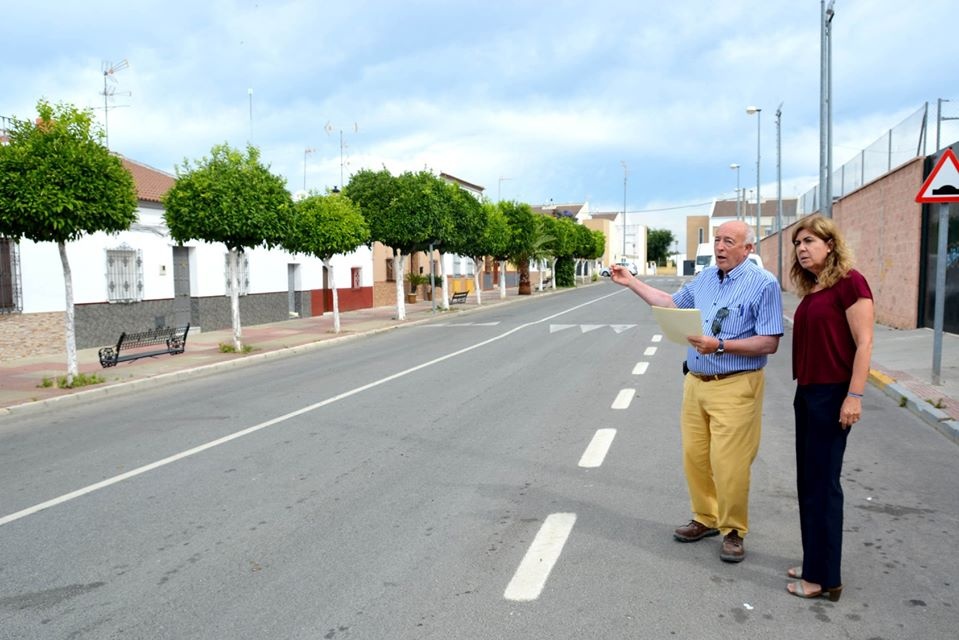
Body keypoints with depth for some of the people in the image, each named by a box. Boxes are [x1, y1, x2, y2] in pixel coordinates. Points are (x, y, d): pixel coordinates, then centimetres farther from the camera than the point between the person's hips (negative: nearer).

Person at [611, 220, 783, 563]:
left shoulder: (763, 284, -9)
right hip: (695, 382, 7)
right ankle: (705, 518, 28)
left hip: (735, 387, -6)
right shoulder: (705, 278, 12)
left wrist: (720, 346, -22)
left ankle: (733, 531, 14)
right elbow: (671, 304, 25)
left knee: (728, 465, -5)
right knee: (695, 457, 11)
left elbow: (769, 343, -14)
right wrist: (631, 282, 23)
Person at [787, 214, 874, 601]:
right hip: (807, 393, 9)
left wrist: (854, 396, -20)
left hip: (832, 394, -9)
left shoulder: (849, 282, -11)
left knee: (823, 483, -2)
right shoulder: (812, 291, 14)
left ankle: (825, 578, 9)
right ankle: (815, 565, 25)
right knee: (809, 482, 13)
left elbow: (864, 343, -16)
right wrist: (802, 388, 15)